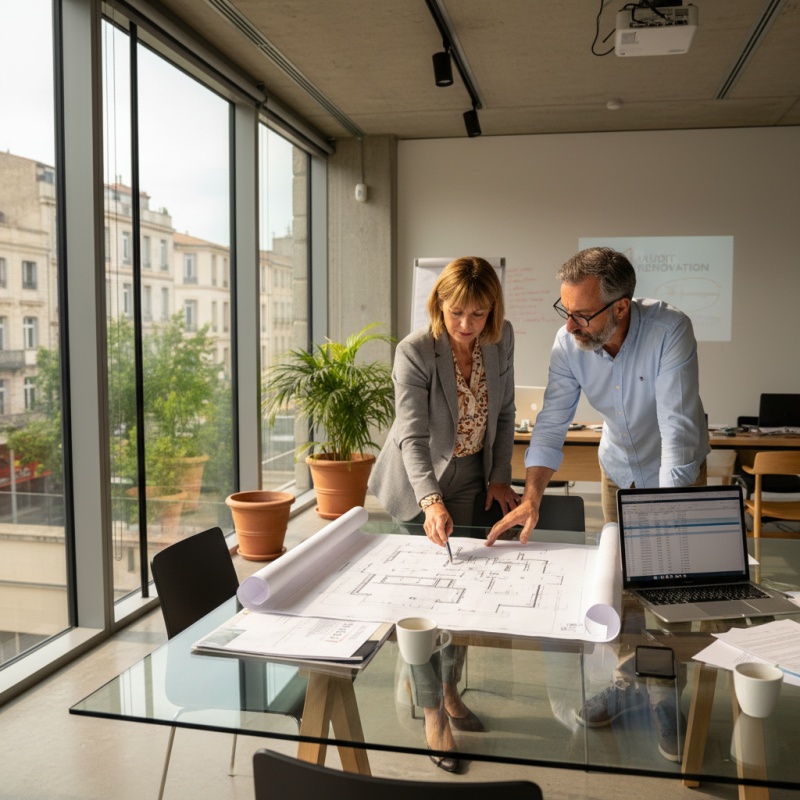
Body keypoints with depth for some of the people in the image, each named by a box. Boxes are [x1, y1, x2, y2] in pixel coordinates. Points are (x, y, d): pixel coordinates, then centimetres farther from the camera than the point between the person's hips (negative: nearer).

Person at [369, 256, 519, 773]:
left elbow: (505, 413, 4)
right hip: (418, 487, -5)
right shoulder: (415, 351, -24)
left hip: (470, 482, 5)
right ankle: (433, 715, 15)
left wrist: (500, 476, 0)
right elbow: (413, 436, -30)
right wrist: (432, 502, -42)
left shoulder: (501, 339, -8)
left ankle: (451, 690, 34)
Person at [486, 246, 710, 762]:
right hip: (618, 469, 4)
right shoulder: (570, 344, -21)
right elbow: (553, 421, -18)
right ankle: (630, 680, 29)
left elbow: (679, 427, -37)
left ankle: (664, 696, 20)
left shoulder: (669, 331, -34)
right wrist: (532, 496, -28)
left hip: (676, 470, -3)